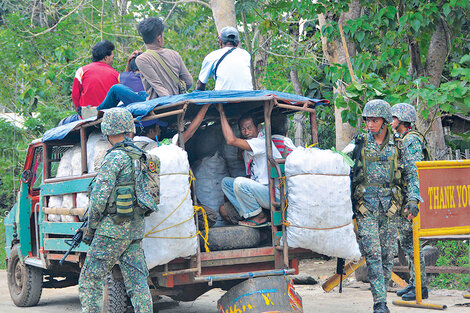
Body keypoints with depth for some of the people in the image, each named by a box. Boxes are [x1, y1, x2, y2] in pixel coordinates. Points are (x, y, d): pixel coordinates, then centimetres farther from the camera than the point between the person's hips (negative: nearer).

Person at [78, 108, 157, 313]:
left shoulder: (115, 157, -12)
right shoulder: (140, 156, 14)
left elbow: (100, 196, -15)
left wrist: (90, 228, -5)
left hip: (114, 227, -8)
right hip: (136, 227, 8)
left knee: (90, 279, 0)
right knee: (137, 280, 7)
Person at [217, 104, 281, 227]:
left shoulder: (263, 142, -15)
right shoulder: (246, 152, 15)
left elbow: (231, 140, -25)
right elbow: (251, 176, 18)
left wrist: (222, 112, -17)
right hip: (259, 191, 9)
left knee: (240, 182, -29)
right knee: (226, 182, 7)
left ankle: (259, 217, -10)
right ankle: (247, 215, -3)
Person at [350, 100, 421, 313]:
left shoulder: (396, 146, 7)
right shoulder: (359, 144, 4)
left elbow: (410, 174, 9)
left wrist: (413, 199, -6)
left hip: (389, 208, 2)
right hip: (365, 209, -2)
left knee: (388, 255, 5)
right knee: (373, 255, -11)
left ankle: (382, 293, 20)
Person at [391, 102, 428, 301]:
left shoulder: (411, 140, -13)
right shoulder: (401, 140, 17)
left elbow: (415, 172, -20)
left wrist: (410, 203, -23)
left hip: (410, 197, -10)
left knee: (411, 242, -8)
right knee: (406, 241, 13)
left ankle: (421, 287, -4)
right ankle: (413, 283, 19)